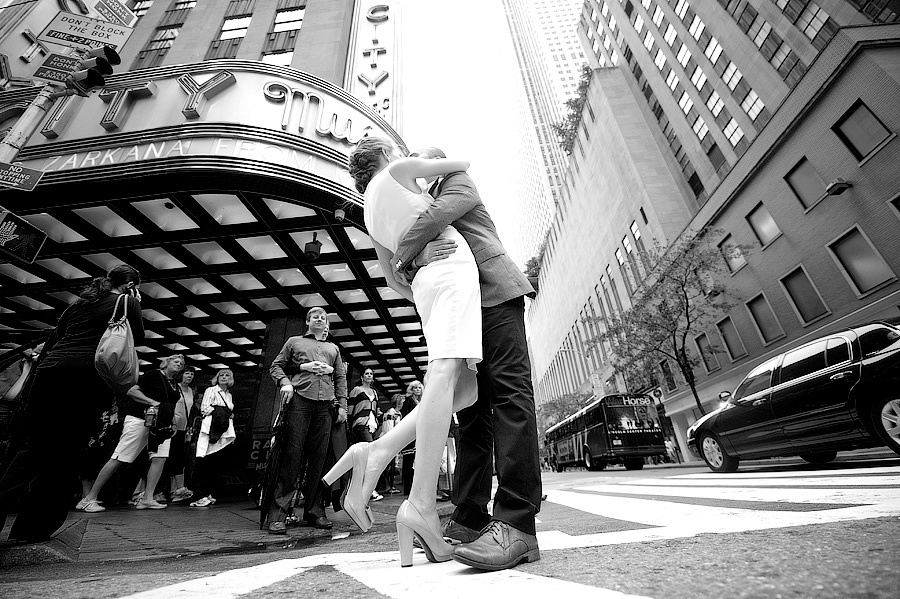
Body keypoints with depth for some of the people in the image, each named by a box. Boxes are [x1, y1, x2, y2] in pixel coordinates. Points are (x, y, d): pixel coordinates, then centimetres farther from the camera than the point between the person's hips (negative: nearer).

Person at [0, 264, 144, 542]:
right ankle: (32, 527, 9)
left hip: (50, 370, 6)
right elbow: (138, 338, 15)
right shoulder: (126, 301, 6)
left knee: (37, 446, 15)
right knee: (65, 455, 4)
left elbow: (51, 341, 20)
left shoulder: (79, 301, 22)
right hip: (89, 374, -5)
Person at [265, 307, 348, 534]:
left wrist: (342, 405, 9)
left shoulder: (333, 348, 25)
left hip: (325, 404, 3)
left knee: (318, 457, 1)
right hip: (300, 399, -2)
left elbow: (341, 377, 19)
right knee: (293, 453, -8)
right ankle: (277, 513, 0)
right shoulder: (294, 342, 20)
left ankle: (314, 511, 9)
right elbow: (276, 366, 14)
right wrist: (285, 382, -6)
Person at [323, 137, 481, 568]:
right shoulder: (397, 170, 14)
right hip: (450, 264, -7)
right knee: (446, 372, -21)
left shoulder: (371, 216, 31)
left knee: (466, 386, 0)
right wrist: (445, 169, 43)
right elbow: (462, 164, 21)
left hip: (425, 282, 7)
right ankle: (422, 504, -26)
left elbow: (393, 281, 28)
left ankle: (379, 452, -9)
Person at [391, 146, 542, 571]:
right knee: (472, 406, 2)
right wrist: (417, 258, -9)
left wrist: (403, 257, -2)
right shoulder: (419, 207, 33)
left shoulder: (459, 181, 18)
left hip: (494, 292, -7)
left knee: (509, 392, -17)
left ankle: (516, 523, -21)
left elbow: (437, 214, -7)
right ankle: (469, 518, 6)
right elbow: (403, 268, 15)